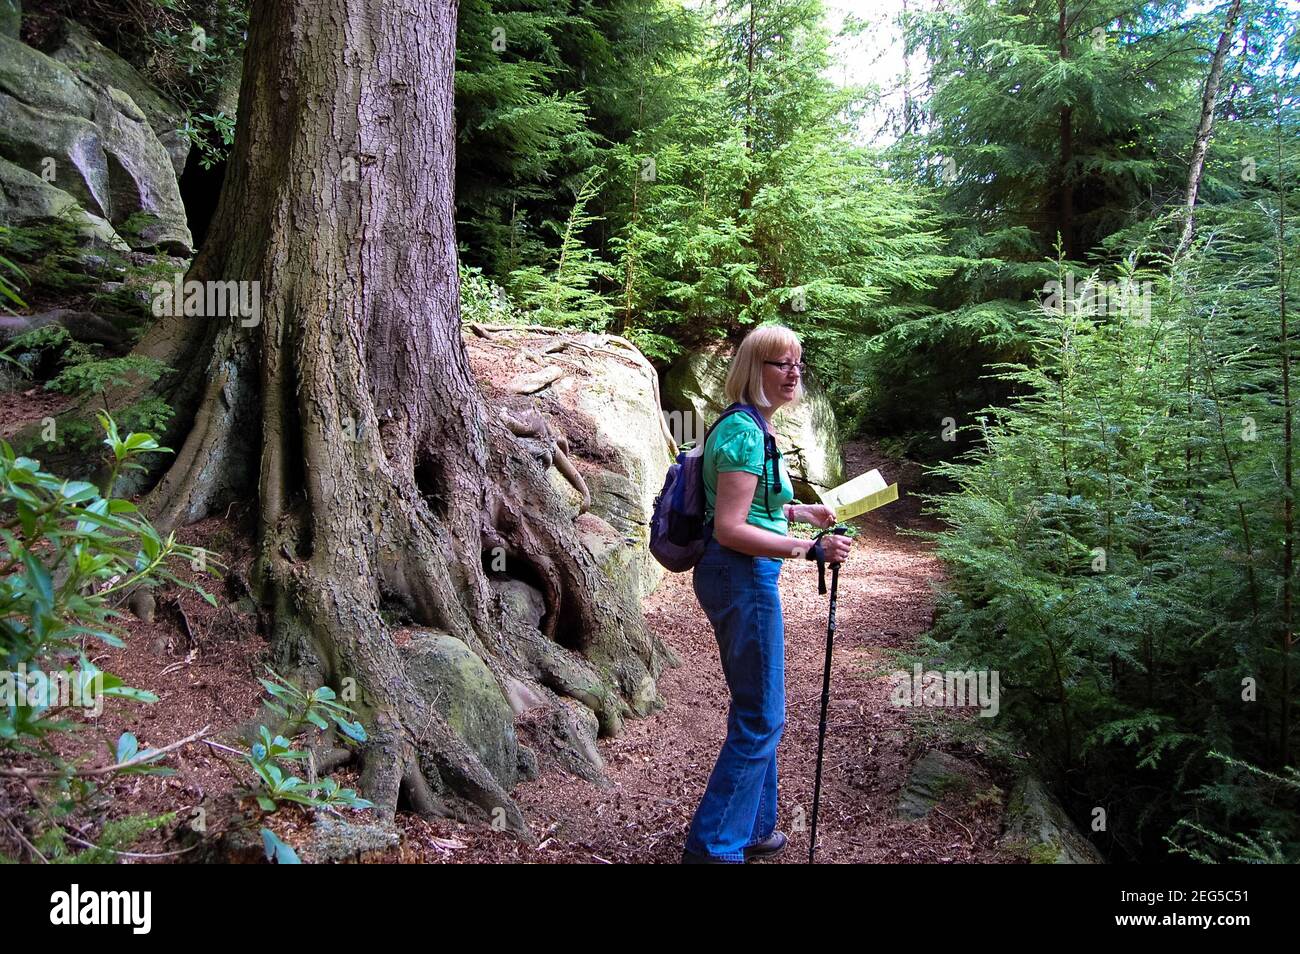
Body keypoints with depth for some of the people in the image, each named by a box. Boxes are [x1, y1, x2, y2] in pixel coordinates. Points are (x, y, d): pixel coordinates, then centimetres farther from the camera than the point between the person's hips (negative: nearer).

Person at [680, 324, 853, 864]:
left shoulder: (750, 427, 13)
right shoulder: (745, 433, -18)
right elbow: (729, 529, -24)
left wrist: (802, 511, 22)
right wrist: (807, 549, -25)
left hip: (742, 579, 11)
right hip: (743, 579, -11)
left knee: (757, 712, 20)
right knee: (761, 718, -1)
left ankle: (751, 830, 36)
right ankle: (712, 847, 11)